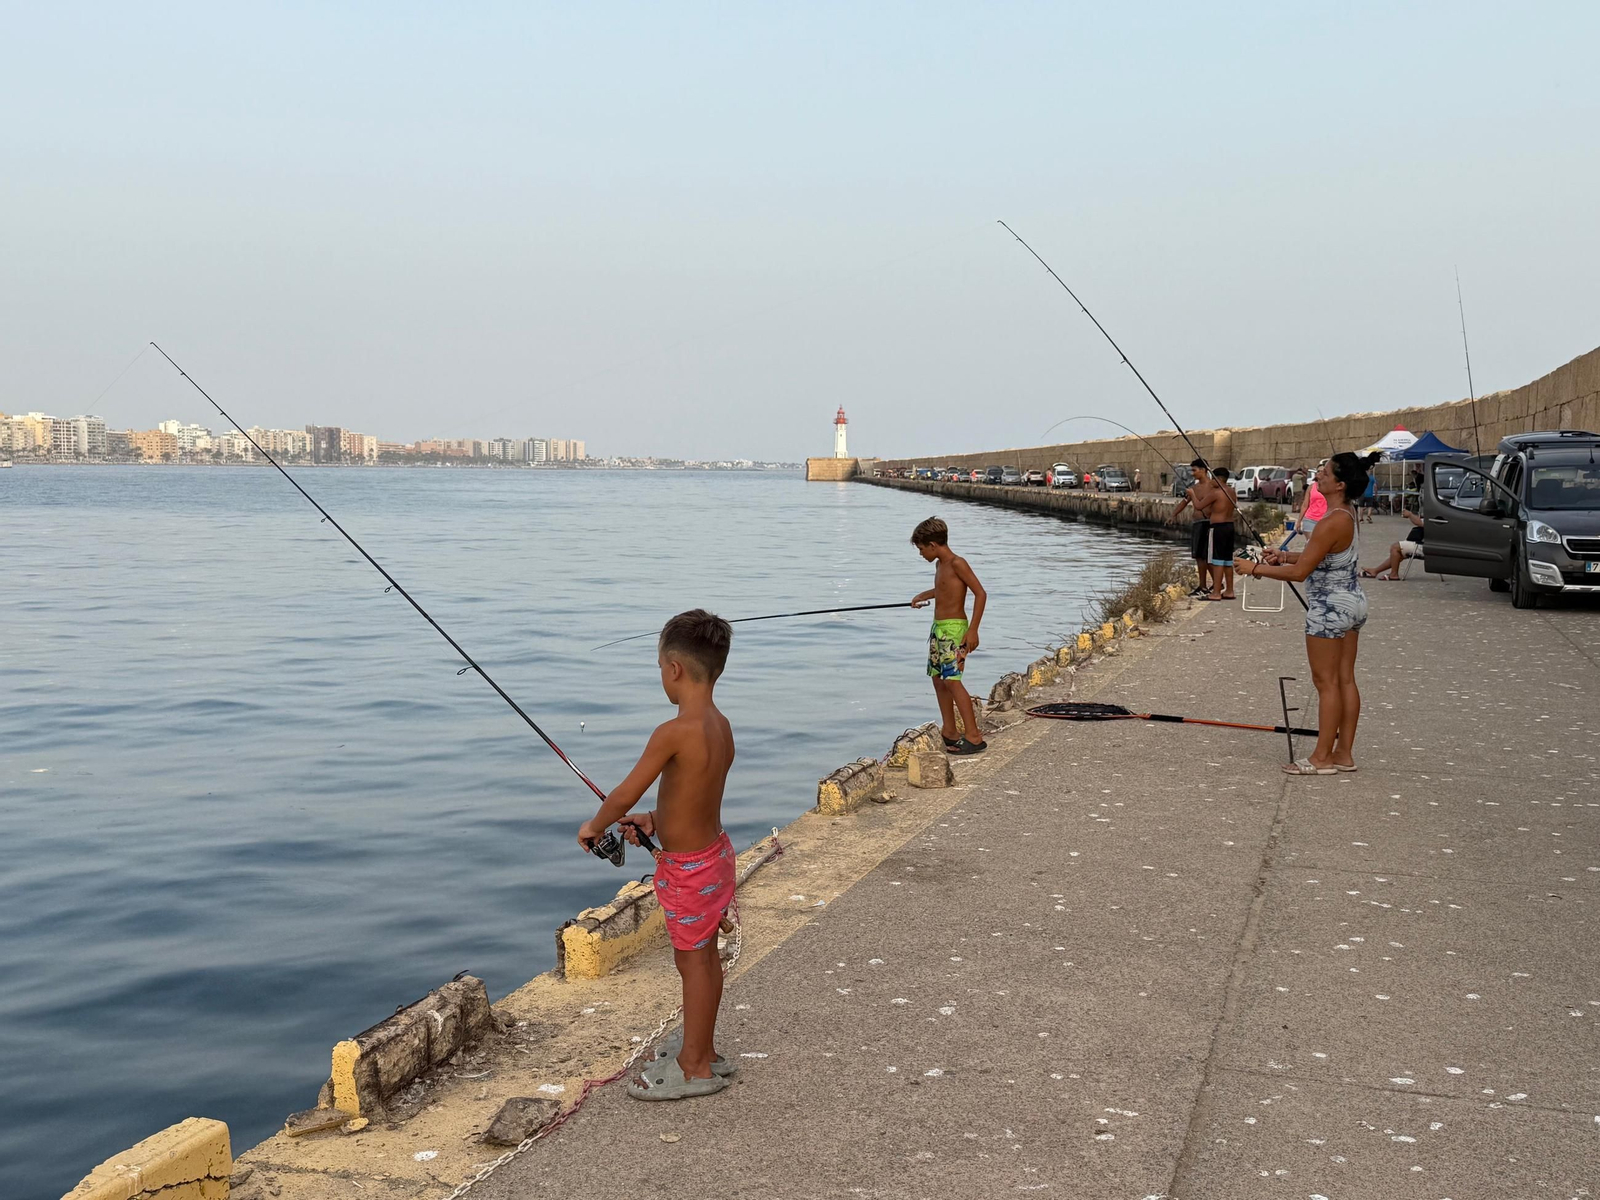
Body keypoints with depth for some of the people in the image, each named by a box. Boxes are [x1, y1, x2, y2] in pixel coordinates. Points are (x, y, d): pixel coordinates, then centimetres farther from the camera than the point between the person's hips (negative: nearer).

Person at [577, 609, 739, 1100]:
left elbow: (623, 795, -20)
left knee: (693, 960, 4)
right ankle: (701, 1049, 34)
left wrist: (594, 825, -3)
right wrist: (656, 820, 9)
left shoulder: (674, 733, -27)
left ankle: (695, 1068, 17)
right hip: (713, 852, 8)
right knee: (704, 957, 20)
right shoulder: (721, 726, 0)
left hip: (687, 867, -8)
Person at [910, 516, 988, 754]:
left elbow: (980, 593, -18)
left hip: (954, 628, -10)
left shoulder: (957, 563, -14)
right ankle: (950, 732, 18)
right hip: (938, 627, 10)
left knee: (952, 679, -16)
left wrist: (973, 630, -22)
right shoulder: (940, 565, 13)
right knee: (938, 679, 10)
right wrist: (923, 595, 28)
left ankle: (974, 737, -17)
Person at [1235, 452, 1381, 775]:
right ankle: (1344, 753, 18)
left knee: (1326, 682, -2)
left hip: (1330, 606, -10)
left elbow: (1300, 572, -22)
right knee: (1345, 679, 12)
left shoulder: (1332, 522, -23)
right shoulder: (1348, 513, 7)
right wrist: (1286, 556, 10)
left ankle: (1322, 757, 4)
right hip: (1352, 601, 10)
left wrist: (1255, 569, -14)